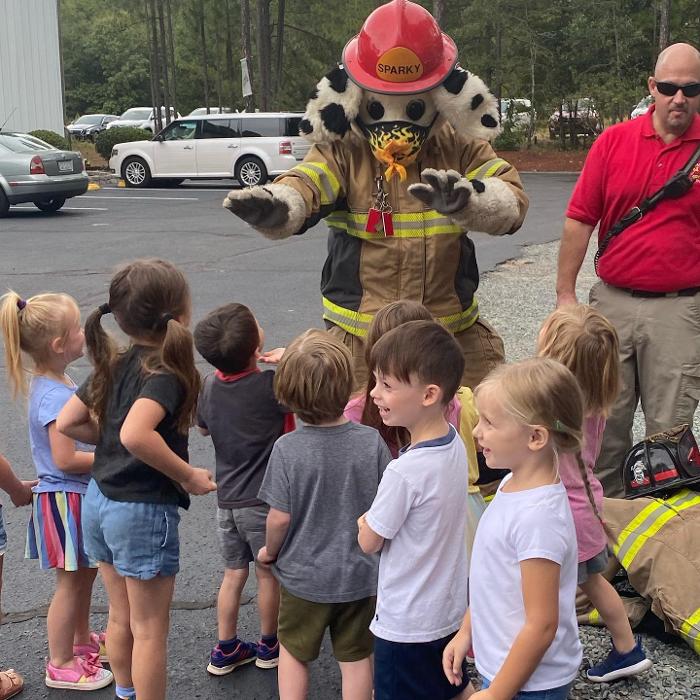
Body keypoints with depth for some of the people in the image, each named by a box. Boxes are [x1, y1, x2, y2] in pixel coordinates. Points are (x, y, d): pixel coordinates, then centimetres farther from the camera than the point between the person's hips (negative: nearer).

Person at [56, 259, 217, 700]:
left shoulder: (116, 363, 3)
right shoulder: (165, 371, -20)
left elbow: (68, 422, 6)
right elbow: (136, 434, -35)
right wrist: (188, 476, -23)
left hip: (100, 500, 8)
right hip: (144, 511, -8)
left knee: (121, 617, 23)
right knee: (150, 629, 7)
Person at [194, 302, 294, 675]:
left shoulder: (210, 385, -2)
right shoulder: (272, 385, -23)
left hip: (227, 498, 5)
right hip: (264, 500, -5)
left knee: (233, 574, 18)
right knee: (268, 574, 14)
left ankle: (225, 649, 28)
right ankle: (268, 645, 31)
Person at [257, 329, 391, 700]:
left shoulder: (287, 448, -20)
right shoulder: (371, 441, -16)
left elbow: (280, 517, -15)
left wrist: (270, 551, 5)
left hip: (303, 575, -1)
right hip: (360, 574, 1)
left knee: (294, 651, 22)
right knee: (356, 658, 18)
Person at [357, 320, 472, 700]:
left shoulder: (404, 473, -31)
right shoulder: (455, 445, -7)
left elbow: (369, 541, -16)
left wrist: (366, 517, 2)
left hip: (406, 622, -8)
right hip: (450, 608, 8)